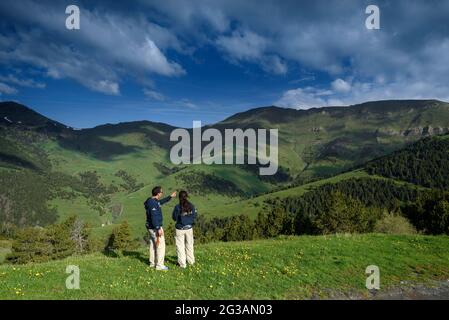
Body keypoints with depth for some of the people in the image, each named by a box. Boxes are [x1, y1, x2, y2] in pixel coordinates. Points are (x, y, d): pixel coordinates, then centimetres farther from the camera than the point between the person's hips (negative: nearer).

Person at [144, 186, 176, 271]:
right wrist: (158, 229, -26)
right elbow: (154, 217, -27)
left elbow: (161, 202, 28)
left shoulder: (152, 201, 8)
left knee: (153, 245, 18)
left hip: (151, 227, 10)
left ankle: (152, 263, 29)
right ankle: (159, 265, 4)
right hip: (155, 228, -10)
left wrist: (170, 196, 31)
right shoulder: (153, 203, -23)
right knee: (160, 245, -2)